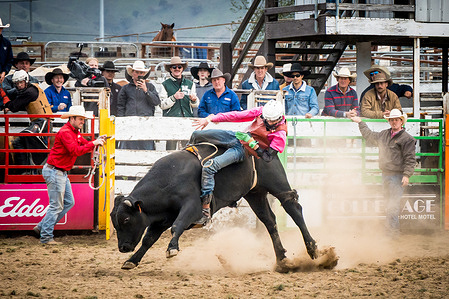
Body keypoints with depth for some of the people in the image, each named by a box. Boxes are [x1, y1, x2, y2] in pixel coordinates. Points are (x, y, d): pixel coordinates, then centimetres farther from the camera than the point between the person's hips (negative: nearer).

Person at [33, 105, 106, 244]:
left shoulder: (75, 132, 14)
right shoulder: (65, 132, -19)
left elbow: (85, 145, 16)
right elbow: (75, 151, -29)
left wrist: (96, 142, -2)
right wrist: (93, 144, -24)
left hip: (62, 173, 10)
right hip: (54, 171, -10)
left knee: (69, 202, 13)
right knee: (56, 206, -7)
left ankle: (42, 227, 18)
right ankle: (46, 237, 0)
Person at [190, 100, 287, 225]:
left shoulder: (280, 134, -21)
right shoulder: (262, 111, -7)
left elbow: (268, 157, -18)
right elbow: (238, 115, -3)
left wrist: (252, 143, -27)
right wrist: (209, 119, -4)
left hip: (243, 150, -6)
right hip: (237, 137, 7)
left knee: (208, 168, -25)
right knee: (197, 135, 10)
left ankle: (205, 212, -18)